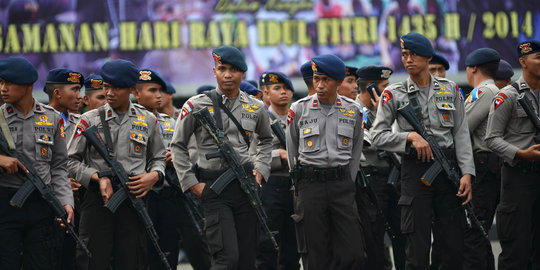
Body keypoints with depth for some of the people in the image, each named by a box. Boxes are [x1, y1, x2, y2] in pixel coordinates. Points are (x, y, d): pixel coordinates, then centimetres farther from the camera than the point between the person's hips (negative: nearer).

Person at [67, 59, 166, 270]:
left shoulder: (148, 120, 11)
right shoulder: (90, 120, 5)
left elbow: (158, 158, 20)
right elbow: (71, 161, 5)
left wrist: (153, 176, -3)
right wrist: (99, 178, -10)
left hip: (134, 198, 1)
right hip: (97, 200, -1)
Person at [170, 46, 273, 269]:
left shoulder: (256, 108, 9)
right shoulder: (196, 106, -1)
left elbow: (266, 140, 28)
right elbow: (178, 146, 7)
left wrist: (261, 169, 12)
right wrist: (191, 183, -1)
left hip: (246, 183, 4)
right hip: (214, 187, -4)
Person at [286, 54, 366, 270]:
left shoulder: (353, 111, 6)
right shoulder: (299, 110, 2)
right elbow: (292, 152, 11)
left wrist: (346, 183, 10)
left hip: (342, 184, 1)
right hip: (309, 185, -1)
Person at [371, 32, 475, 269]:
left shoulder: (449, 89, 10)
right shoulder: (393, 94, 3)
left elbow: (461, 134, 7)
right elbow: (379, 136, 0)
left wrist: (466, 173, -3)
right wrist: (410, 136, -15)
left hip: (448, 167, 2)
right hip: (415, 169, -2)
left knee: (454, 245, 3)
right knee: (417, 250, -3)